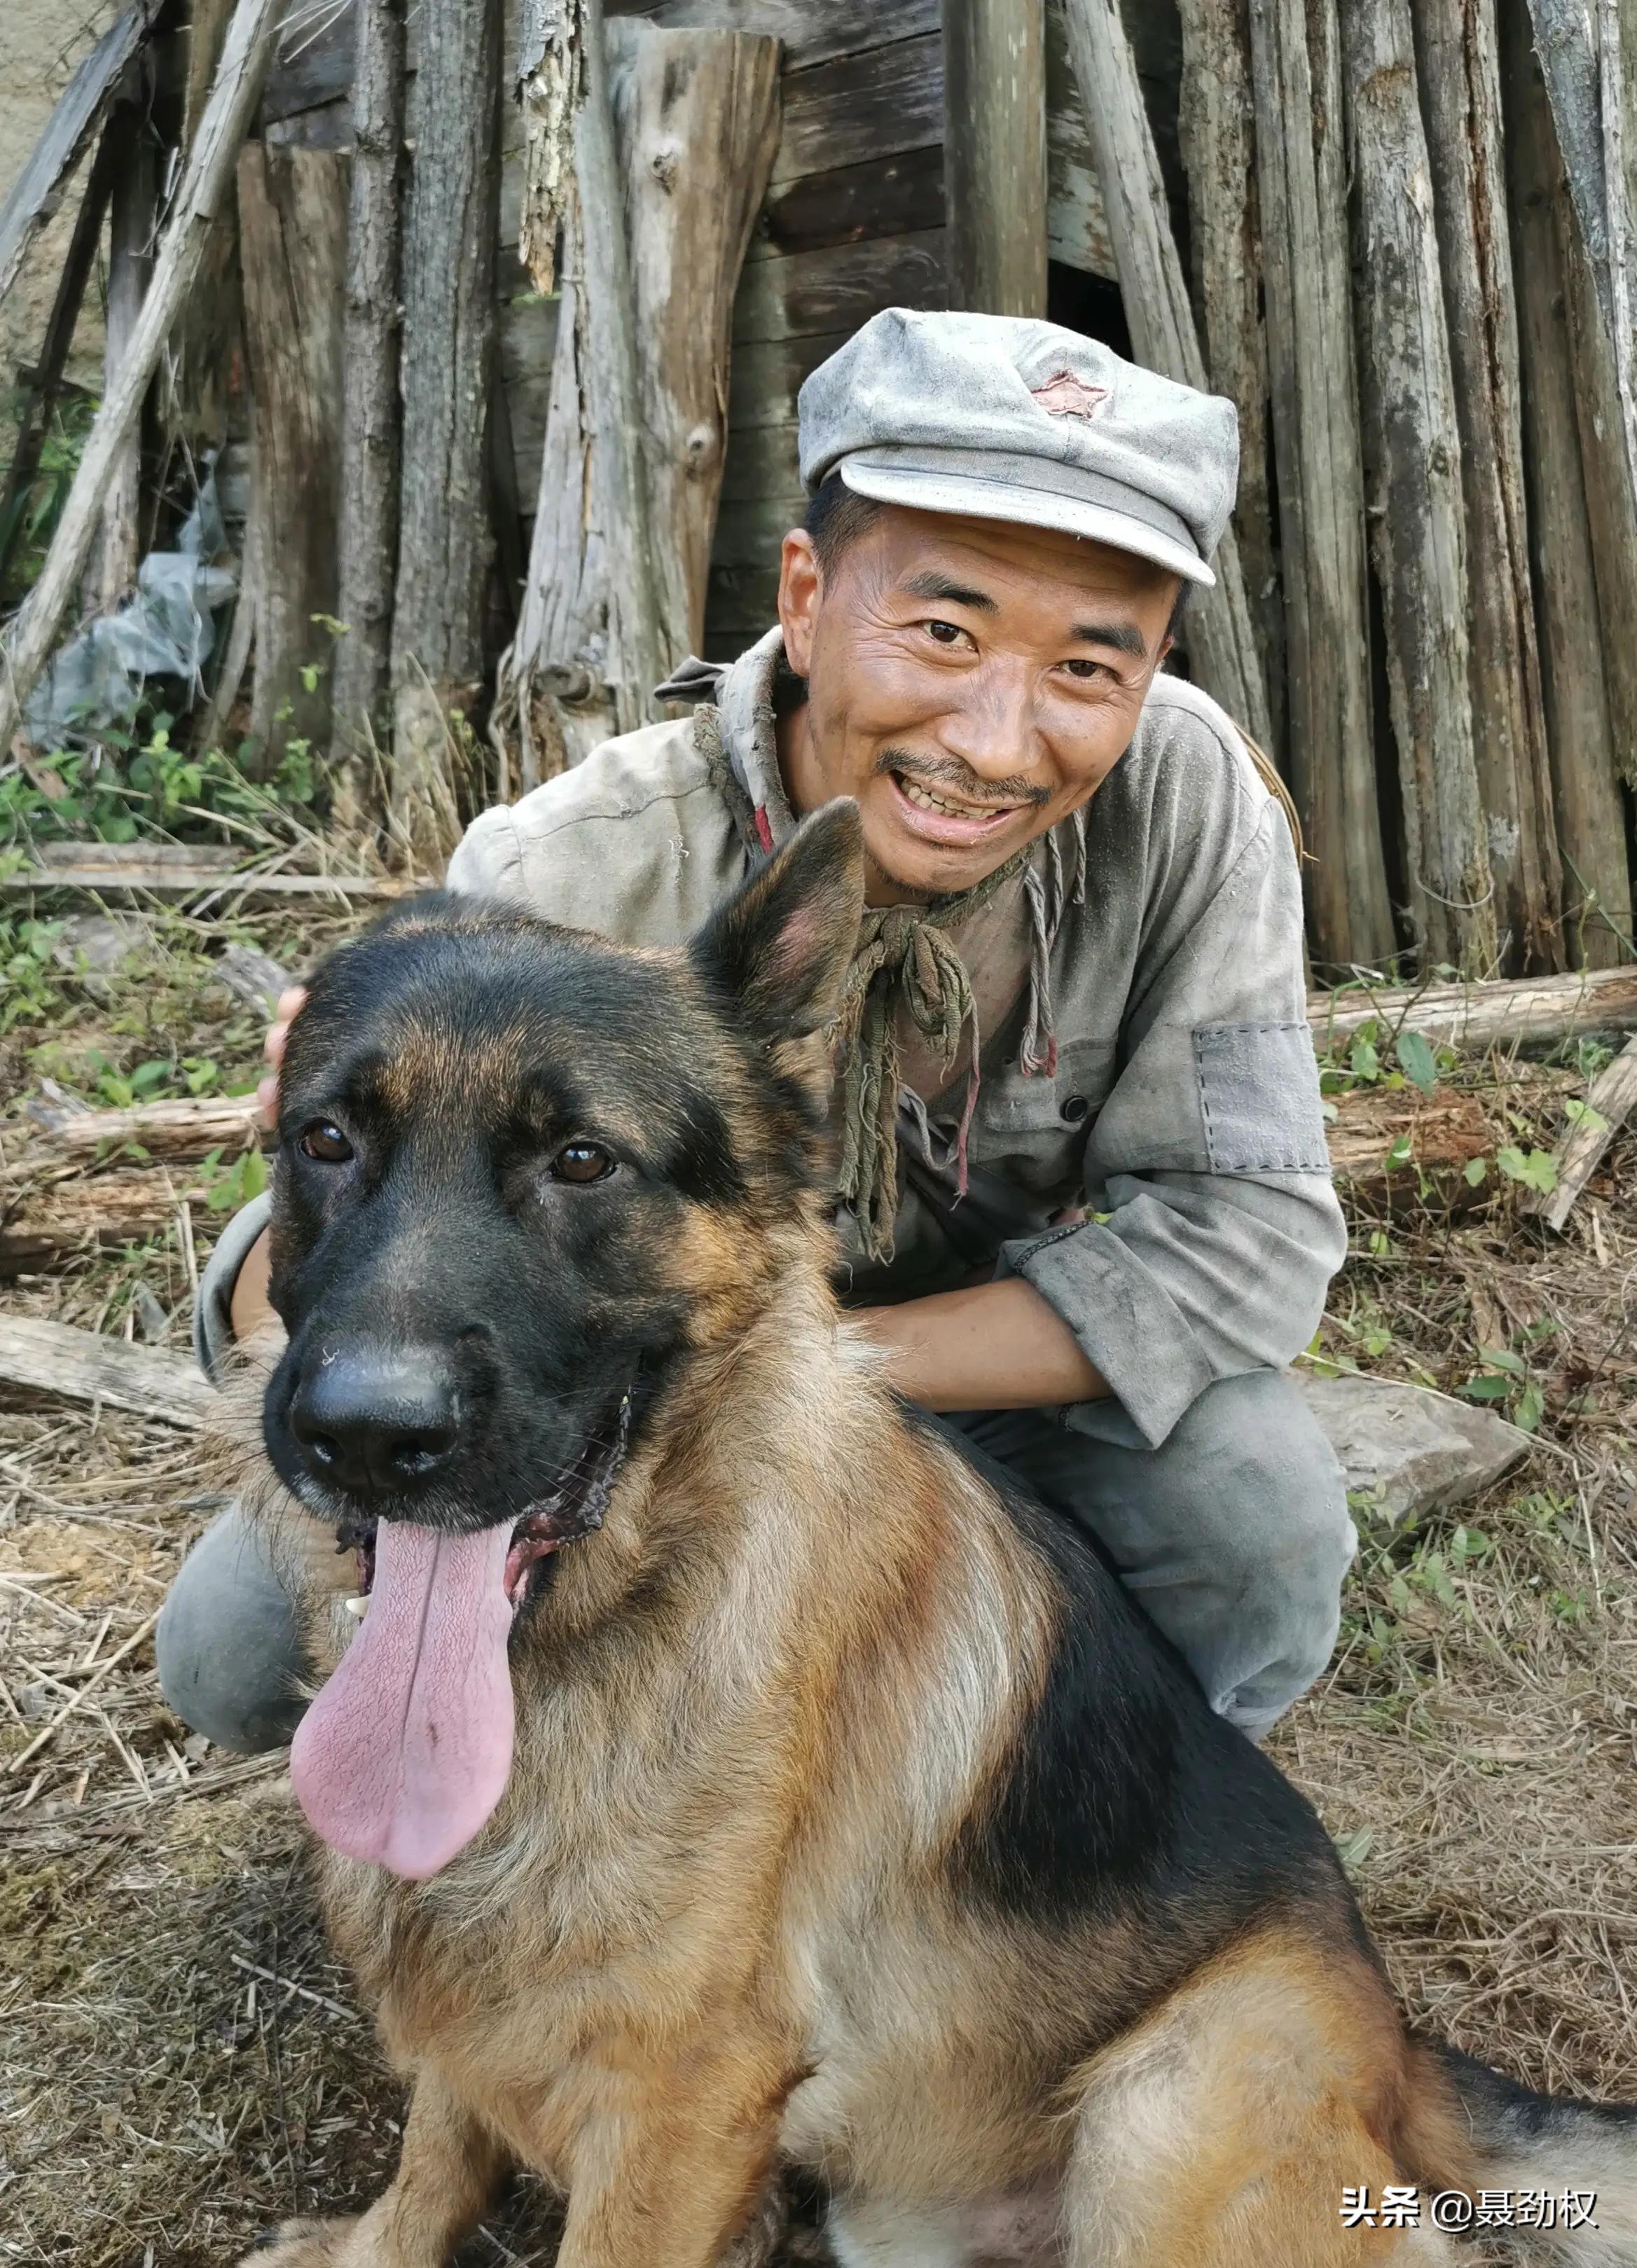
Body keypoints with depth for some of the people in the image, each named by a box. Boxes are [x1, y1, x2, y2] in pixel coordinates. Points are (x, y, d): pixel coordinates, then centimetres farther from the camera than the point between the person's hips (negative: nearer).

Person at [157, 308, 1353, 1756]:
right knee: (244, 1634, -17)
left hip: (992, 1364, 1)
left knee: (1260, 1497, -28)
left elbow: (1249, 1236, -24)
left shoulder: (1187, 795, -25)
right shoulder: (574, 880, -29)